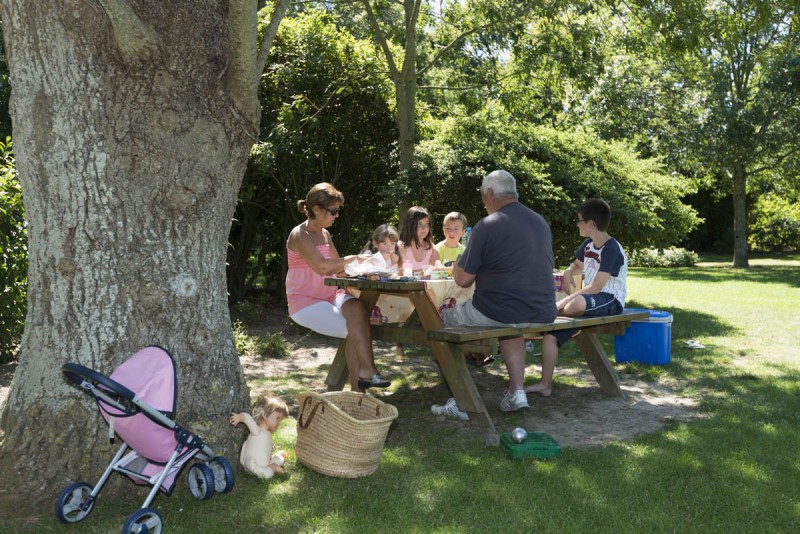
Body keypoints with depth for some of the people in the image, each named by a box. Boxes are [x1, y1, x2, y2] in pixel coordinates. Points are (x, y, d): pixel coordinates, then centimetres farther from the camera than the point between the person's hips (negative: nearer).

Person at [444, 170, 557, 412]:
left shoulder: (487, 225, -12)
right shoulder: (541, 222, 10)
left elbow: (463, 279, -8)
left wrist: (457, 263, 13)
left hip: (499, 313, -6)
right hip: (543, 314, 7)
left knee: (446, 317, 16)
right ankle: (516, 391, 23)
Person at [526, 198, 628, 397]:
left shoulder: (612, 250, -16)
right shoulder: (588, 245, 10)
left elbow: (595, 287, -22)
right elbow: (577, 265, 32)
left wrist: (571, 296, -15)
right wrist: (568, 273, 9)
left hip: (610, 300, -8)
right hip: (589, 299, 8)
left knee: (577, 303, -42)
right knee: (550, 332, -7)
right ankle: (545, 384, -6)